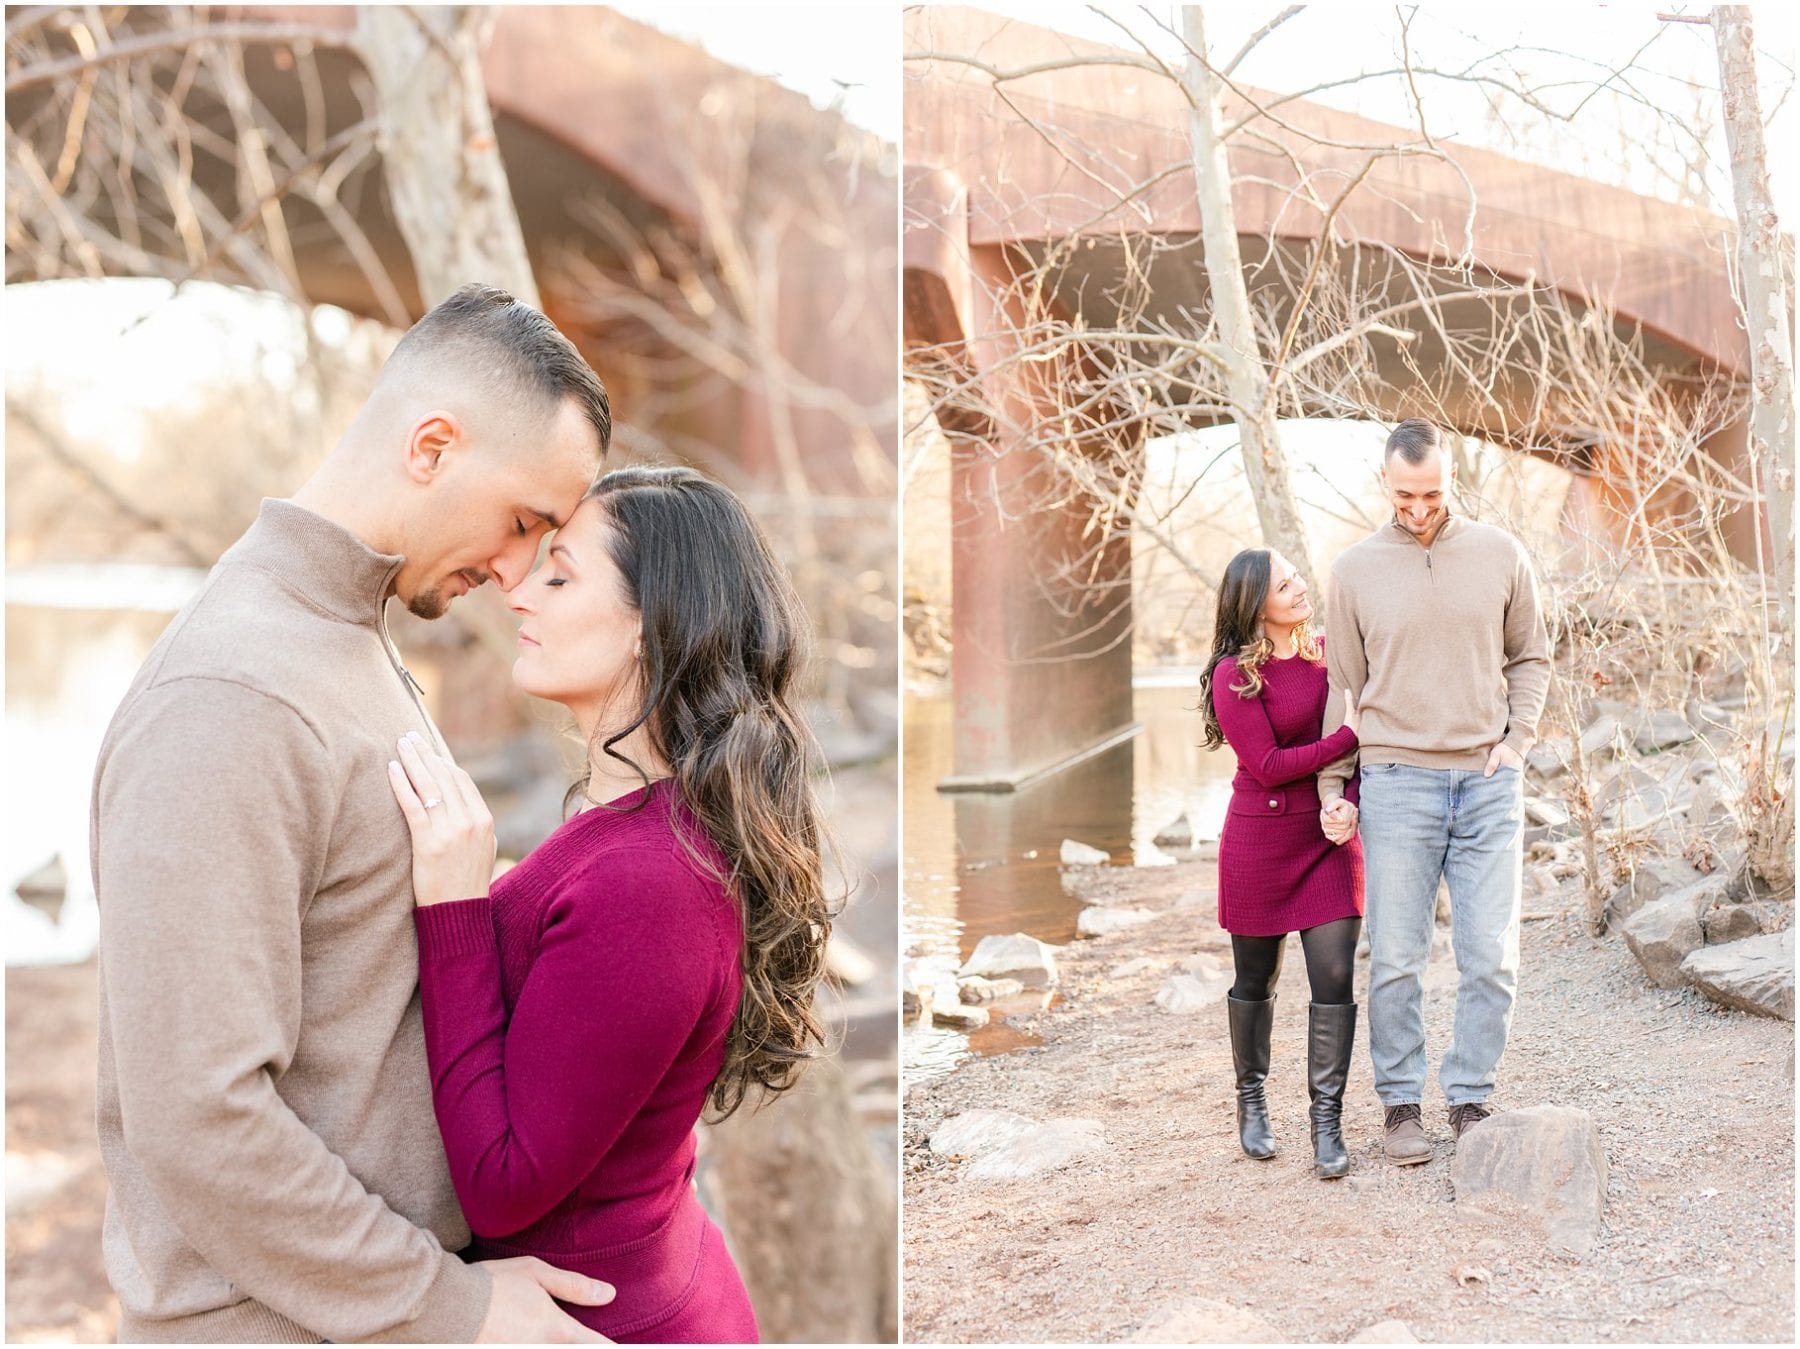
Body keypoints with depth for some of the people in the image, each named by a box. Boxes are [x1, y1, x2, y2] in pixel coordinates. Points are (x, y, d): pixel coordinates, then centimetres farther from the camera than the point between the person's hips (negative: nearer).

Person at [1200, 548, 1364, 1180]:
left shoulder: (1330, 653, 4)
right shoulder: (1235, 676, -11)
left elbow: (1364, 735, 6)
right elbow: (1270, 765, -16)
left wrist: (1349, 801, -11)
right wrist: (1351, 736, -19)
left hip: (1330, 839, 3)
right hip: (1260, 840, -3)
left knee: (1334, 977, -6)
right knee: (1256, 979, 11)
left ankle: (1327, 1121, 4)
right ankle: (1251, 1101, 31)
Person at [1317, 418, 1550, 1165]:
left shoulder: (1501, 555, 6)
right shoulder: (1355, 569, 3)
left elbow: (1530, 657, 16)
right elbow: (1341, 684, 7)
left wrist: (1517, 740, 1)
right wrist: (1332, 788, 1)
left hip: (1488, 784, 1)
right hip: (1396, 784, -1)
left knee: (1491, 959, 2)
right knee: (1396, 959, 2)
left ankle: (1470, 1099, 16)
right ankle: (1400, 1103, 16)